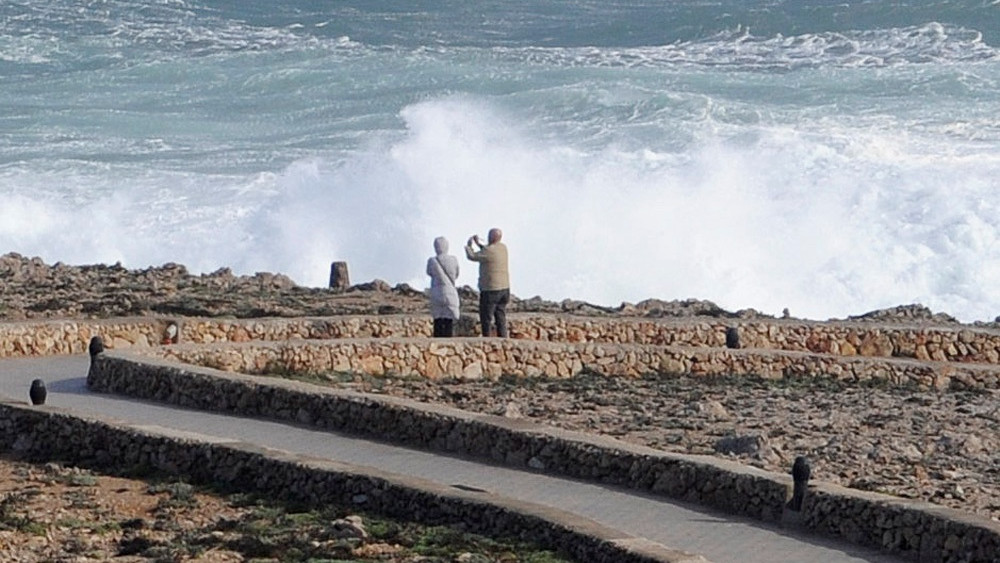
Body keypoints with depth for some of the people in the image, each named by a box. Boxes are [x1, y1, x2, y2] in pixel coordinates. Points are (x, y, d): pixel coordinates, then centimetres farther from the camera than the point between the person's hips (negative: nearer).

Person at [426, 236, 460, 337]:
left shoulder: (432, 261, -7)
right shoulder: (454, 260, -4)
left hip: (436, 294, 0)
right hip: (451, 294, 0)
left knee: (437, 323, 10)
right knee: (449, 324, 2)